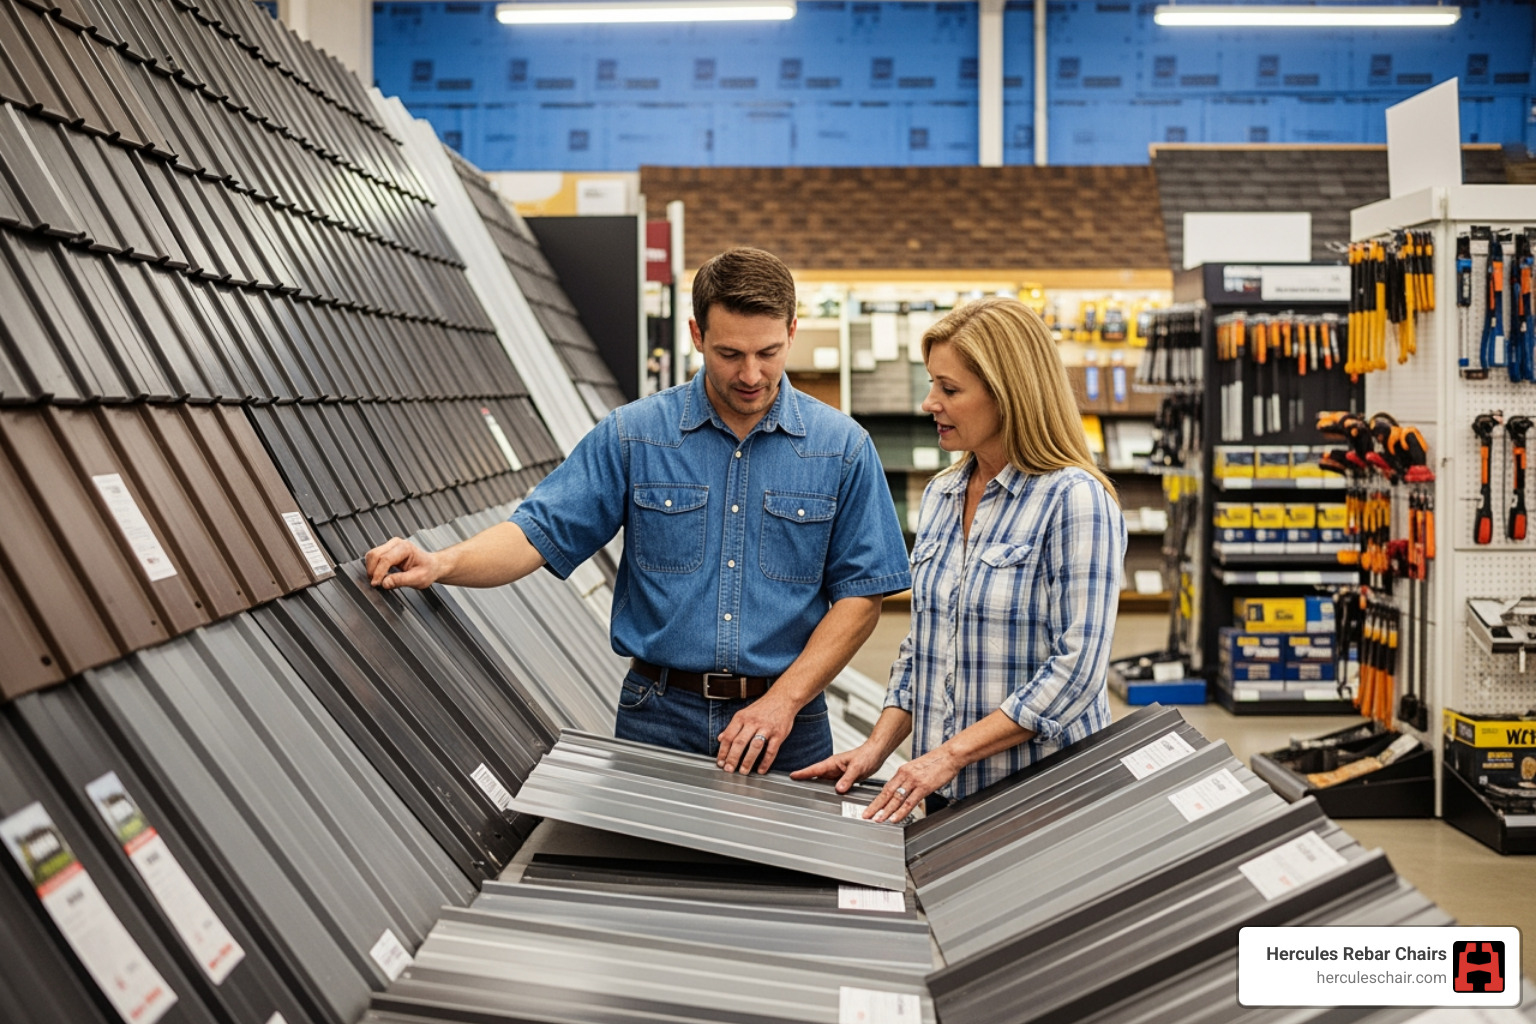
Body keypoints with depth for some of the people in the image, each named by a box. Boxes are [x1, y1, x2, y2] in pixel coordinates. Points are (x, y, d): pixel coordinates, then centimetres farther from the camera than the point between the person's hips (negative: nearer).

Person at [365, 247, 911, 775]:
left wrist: (782, 702, -11)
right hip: (658, 716, 0)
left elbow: (860, 594, -1)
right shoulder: (633, 435, 0)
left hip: (786, 726, 0)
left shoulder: (843, 447, -1)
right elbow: (541, 532, -3)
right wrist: (441, 564, -22)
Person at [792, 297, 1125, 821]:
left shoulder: (1075, 501, -13)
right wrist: (878, 747, 3)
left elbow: (1076, 667, -19)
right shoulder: (939, 496, 10)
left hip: (1044, 793, -6)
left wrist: (951, 753, -21)